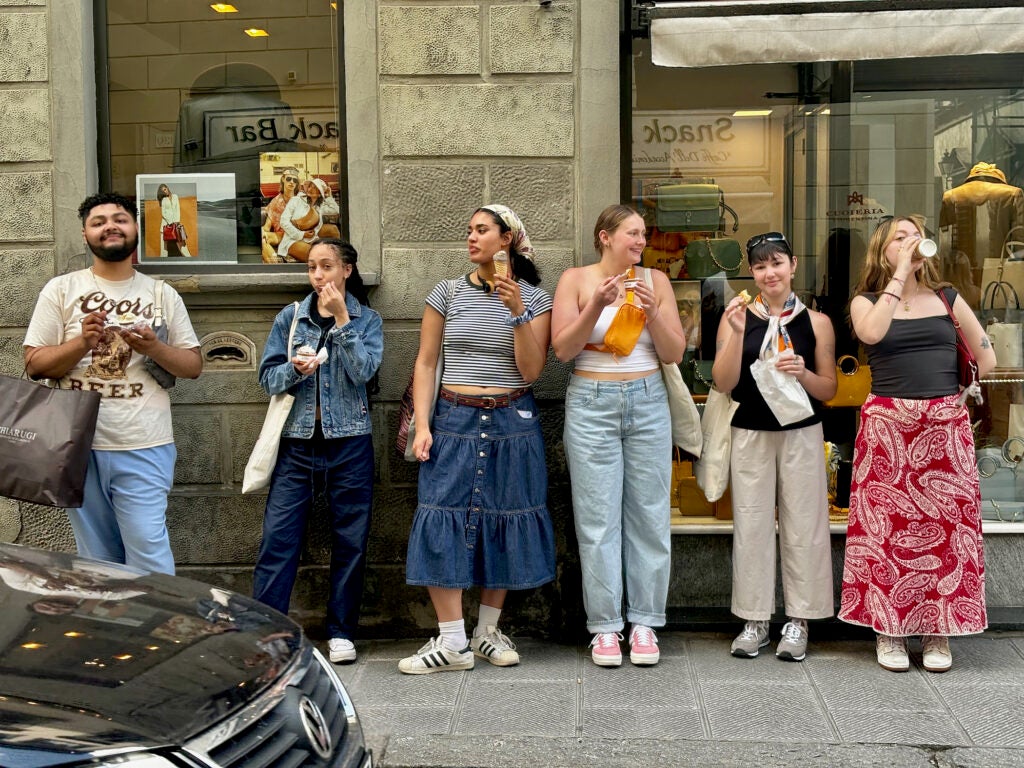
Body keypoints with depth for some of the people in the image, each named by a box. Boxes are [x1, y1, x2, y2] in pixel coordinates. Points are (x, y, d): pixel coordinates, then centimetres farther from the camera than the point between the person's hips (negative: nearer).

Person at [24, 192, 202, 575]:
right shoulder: (60, 290, 5)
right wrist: (81, 342, -15)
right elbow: (35, 364, 2)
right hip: (80, 447, 1)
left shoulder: (163, 294, 7)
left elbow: (194, 365, 7)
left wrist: (154, 348, -13)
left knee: (151, 556, -6)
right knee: (96, 561, 11)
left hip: (144, 449, -1)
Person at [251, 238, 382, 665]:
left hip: (349, 442, -1)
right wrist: (294, 368, -16)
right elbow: (267, 377, 4)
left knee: (350, 541, 4)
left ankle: (341, 632, 15)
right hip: (297, 441, 1)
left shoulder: (367, 320, 6)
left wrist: (341, 319, -13)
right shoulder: (290, 318, 9)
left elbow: (363, 371, -11)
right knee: (278, 538, -5)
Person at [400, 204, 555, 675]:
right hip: (454, 420, 1)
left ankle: (488, 631, 21)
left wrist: (517, 312, -17)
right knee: (442, 523, -6)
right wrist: (422, 425, -4)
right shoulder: (448, 293, 4)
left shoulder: (534, 298, 2)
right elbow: (425, 363, 5)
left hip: (512, 423, 0)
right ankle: (452, 643, 1)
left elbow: (531, 372, -6)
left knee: (502, 524, 5)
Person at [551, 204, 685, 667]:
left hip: (648, 403, 2)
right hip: (592, 404, -2)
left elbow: (675, 353, 4)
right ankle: (605, 626, 9)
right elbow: (562, 348, -5)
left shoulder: (656, 281, 7)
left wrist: (652, 312, -11)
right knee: (598, 519, 0)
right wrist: (597, 304, -16)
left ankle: (645, 622, 14)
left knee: (649, 515, 3)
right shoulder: (576, 280, 2)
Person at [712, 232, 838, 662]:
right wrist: (737, 332, -16)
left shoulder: (816, 322, 1)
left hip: (801, 435, 0)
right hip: (750, 435, 0)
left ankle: (798, 621, 16)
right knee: (751, 525, 6)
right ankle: (755, 620, 17)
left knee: (802, 525, 4)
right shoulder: (737, 318, 0)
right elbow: (724, 383, -6)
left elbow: (829, 389, 5)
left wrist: (803, 373, -15)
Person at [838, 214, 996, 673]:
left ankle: (938, 630, 12)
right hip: (887, 427, -1)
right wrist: (899, 275, -13)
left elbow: (986, 358, 13)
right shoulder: (865, 301, 6)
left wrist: (958, 395, 7)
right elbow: (871, 333, -18)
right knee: (888, 525, -1)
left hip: (946, 427, 2)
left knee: (946, 526, 1)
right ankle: (889, 631, 9)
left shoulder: (946, 298, 10)